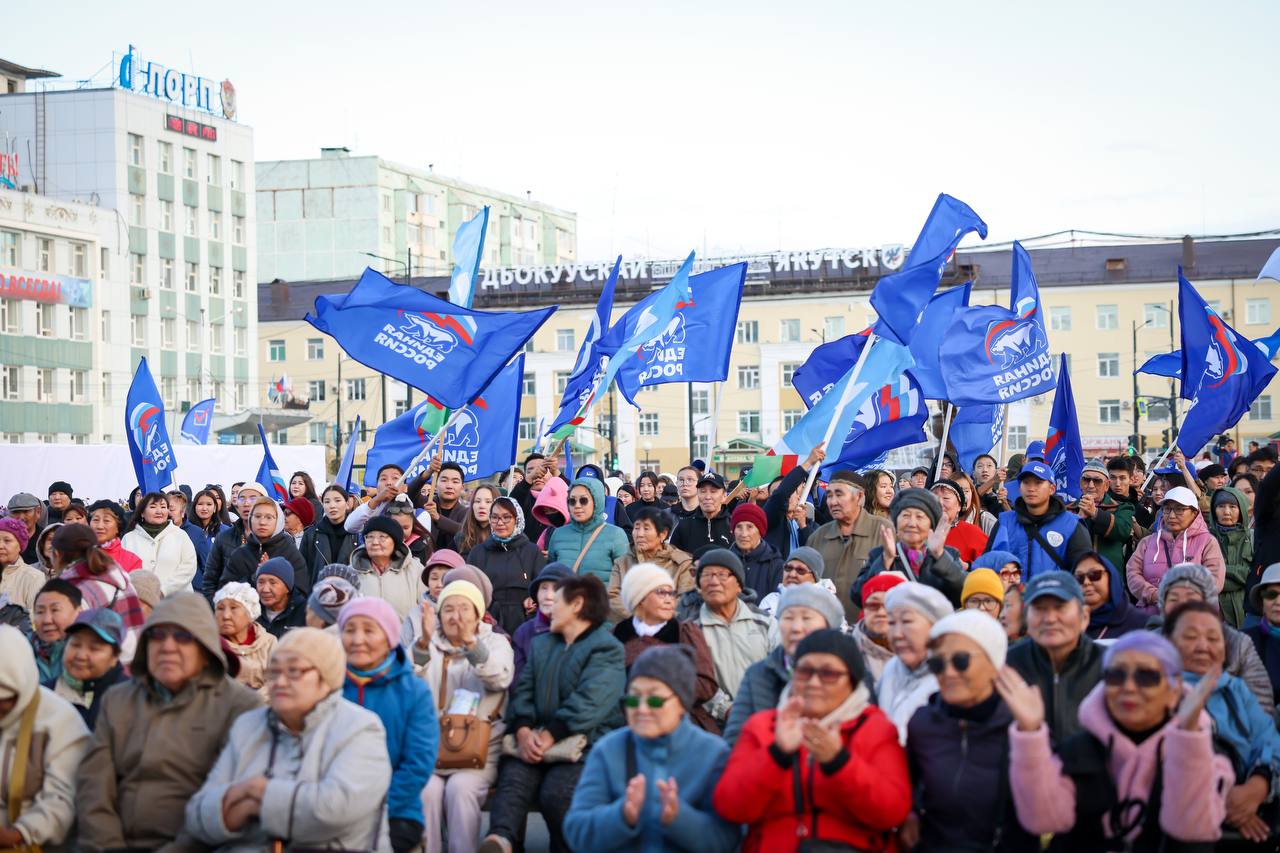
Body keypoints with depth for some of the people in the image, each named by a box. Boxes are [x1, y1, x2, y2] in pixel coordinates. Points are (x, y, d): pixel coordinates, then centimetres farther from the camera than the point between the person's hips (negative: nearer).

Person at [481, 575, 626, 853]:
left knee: (556, 792, -33)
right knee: (513, 779, -27)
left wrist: (550, 736, -20)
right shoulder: (540, 644, 26)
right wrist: (523, 731, -7)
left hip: (583, 745, -5)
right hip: (533, 741, 5)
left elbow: (588, 703, -12)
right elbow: (523, 690, 12)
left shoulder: (608, 650, 2)